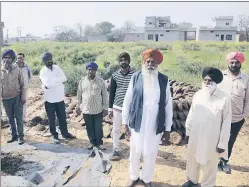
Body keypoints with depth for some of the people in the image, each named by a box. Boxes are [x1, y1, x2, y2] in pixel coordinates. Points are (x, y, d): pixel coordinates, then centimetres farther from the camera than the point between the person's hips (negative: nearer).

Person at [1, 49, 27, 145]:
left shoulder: (17, 69, -5)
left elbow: (23, 84, -1)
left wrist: (23, 97, -5)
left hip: (17, 97, -2)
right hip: (6, 99, 2)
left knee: (18, 118, 2)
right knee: (10, 118, 13)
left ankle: (20, 136, 13)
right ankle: (14, 135, 27)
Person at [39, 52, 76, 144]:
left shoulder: (57, 68, 2)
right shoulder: (43, 71, -10)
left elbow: (64, 78, -11)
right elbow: (47, 84, -25)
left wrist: (52, 81, -19)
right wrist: (59, 81, -15)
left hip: (60, 98, 3)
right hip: (49, 99, -3)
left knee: (62, 117, 15)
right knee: (51, 119, 10)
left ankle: (65, 133, 31)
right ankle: (54, 135, 24)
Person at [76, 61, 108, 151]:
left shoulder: (100, 81, -5)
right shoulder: (82, 81, 1)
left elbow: (105, 95, -2)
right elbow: (79, 94, 8)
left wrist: (105, 108, -4)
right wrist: (78, 106, 8)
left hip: (98, 110, -2)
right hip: (86, 109, 2)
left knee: (98, 128, 6)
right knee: (89, 128, 12)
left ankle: (99, 143, 23)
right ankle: (92, 141, 30)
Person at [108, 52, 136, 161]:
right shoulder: (115, 75, 2)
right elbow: (111, 92, 7)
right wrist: (110, 108, 5)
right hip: (117, 107, 3)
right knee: (116, 130, 11)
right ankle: (116, 150, 26)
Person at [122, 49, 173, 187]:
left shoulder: (164, 80, -4)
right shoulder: (136, 77, -6)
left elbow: (168, 105, -1)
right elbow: (127, 100, 0)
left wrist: (168, 129, 0)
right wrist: (125, 121, 1)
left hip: (155, 126, 0)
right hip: (137, 124, 0)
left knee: (150, 154, 13)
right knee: (135, 152, 15)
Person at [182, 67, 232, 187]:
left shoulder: (224, 99, -17)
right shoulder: (198, 95, -5)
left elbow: (226, 123, -12)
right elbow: (191, 115, 5)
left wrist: (222, 143, -9)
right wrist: (188, 132, 9)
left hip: (212, 140, -4)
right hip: (195, 137, 4)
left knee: (210, 165, 14)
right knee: (192, 160, 22)